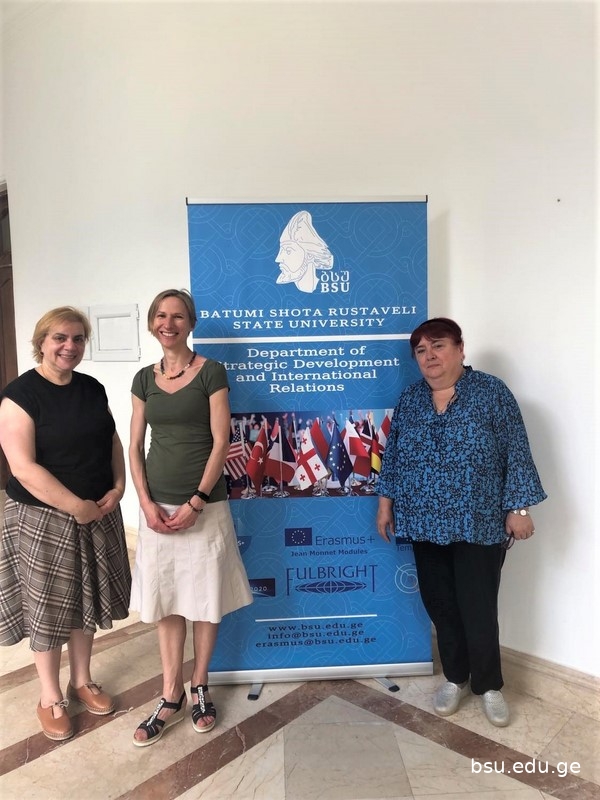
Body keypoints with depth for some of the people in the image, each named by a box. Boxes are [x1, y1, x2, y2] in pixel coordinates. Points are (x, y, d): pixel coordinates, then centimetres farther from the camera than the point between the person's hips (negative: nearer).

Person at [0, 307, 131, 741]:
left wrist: (118, 487, -5)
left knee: (87, 600, 18)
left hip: (99, 513, 6)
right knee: (47, 606, 10)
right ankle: (51, 697, 31)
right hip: (43, 517, -5)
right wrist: (77, 506, -20)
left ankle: (83, 681, 38)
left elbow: (113, 441, 11)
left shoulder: (93, 388, 5)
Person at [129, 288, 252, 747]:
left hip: (204, 506, -3)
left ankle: (199, 687, 30)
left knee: (205, 600, 9)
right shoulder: (145, 379, 7)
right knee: (165, 602, 12)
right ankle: (171, 697, 28)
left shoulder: (211, 373, -5)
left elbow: (220, 443, -10)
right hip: (157, 506, 4)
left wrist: (195, 503, -13)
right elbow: (135, 446, 7)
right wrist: (146, 503, -5)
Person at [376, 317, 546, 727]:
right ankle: (456, 678, 34)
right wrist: (386, 501, 8)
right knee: (440, 605, 13)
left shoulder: (491, 392, -6)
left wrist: (518, 507, -10)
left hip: (478, 524, -4)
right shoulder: (409, 399, 5)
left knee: (478, 609, 4)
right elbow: (393, 455, 10)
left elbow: (516, 453, -7)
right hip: (426, 524, 4)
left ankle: (489, 685, 28)